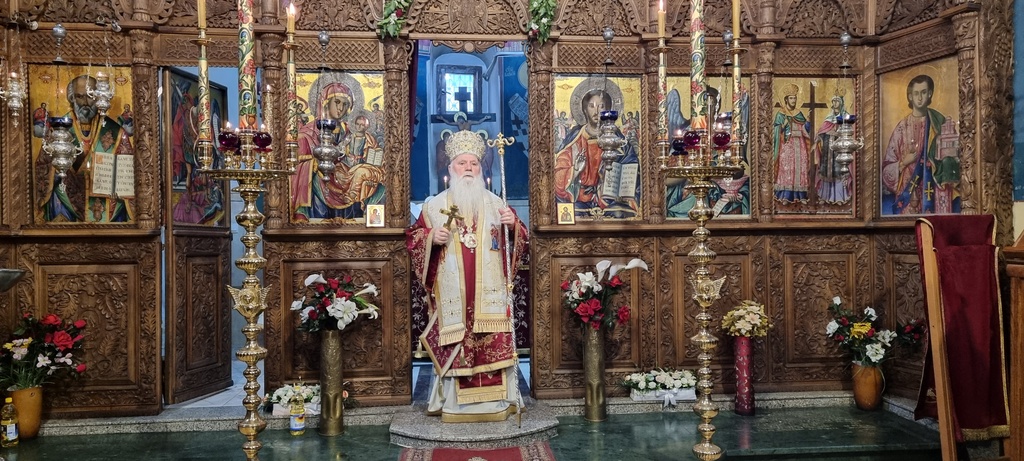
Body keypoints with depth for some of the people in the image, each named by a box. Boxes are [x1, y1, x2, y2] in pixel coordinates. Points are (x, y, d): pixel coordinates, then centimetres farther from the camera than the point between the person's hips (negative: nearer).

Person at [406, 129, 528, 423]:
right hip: (451, 292, -1)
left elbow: (518, 242, 12)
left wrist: (513, 225, -9)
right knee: (454, 344, -3)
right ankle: (454, 403, 7)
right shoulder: (435, 205, 10)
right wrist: (432, 238, -10)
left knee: (494, 343, -3)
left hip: (489, 291, 1)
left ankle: (496, 402, 7)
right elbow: (413, 239, 10)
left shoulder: (495, 203, 13)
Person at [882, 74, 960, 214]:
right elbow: (887, 167, 4)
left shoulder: (941, 124, 6)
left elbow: (951, 157, 6)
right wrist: (904, 162, -12)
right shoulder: (902, 128, 4)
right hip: (907, 192, 0)